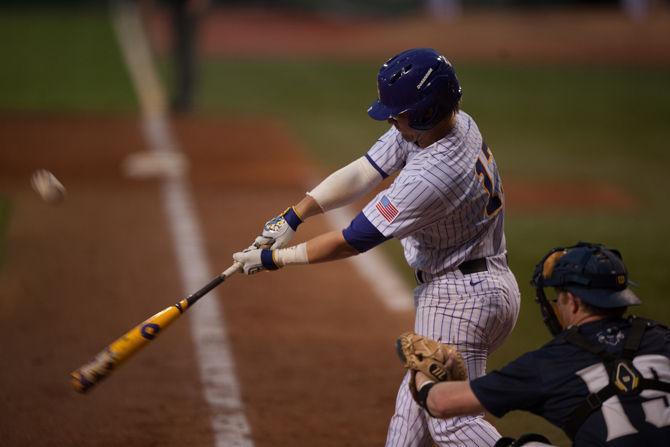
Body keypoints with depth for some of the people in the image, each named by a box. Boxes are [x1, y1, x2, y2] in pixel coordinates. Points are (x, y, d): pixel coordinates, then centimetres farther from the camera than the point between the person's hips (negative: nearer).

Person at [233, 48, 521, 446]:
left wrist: (273, 258, -11)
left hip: (460, 299, -10)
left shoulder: (432, 176, -30)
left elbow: (353, 241, -21)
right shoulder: (459, 123, -2)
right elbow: (359, 175, 0)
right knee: (417, 397, 19)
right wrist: (293, 217, -6)